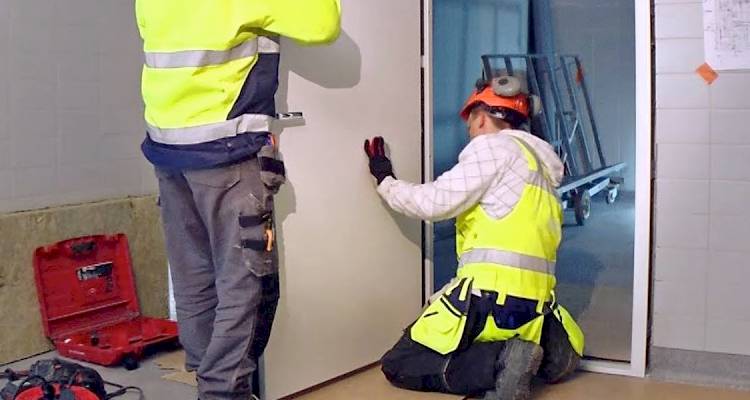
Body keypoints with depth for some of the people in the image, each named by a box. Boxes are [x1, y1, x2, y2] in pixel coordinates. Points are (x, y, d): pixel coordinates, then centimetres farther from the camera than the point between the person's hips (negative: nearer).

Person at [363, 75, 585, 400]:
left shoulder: (493, 146, -2)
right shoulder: (538, 161, 24)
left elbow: (434, 202, -5)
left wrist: (385, 180, 11)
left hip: (492, 298, -8)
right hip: (533, 304, 8)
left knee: (398, 366, 1)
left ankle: (499, 362, -19)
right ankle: (544, 348, 5)